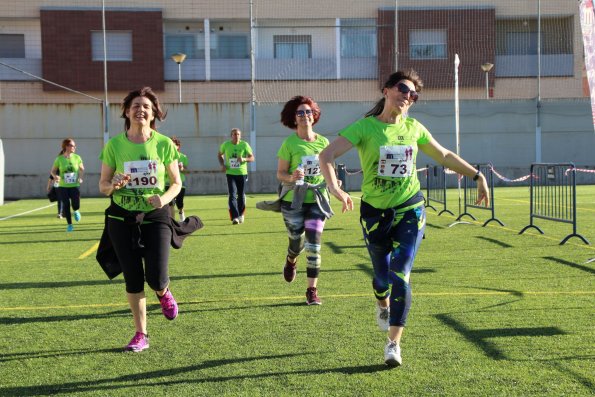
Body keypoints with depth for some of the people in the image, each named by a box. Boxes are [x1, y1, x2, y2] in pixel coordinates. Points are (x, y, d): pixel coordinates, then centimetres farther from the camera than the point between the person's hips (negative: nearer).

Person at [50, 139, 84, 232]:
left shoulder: (77, 157, -1)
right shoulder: (59, 159, -5)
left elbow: (82, 169, 13)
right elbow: (52, 171, 4)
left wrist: (80, 177, -4)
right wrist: (55, 176, -17)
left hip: (75, 186, 1)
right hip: (63, 186, -1)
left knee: (76, 205, -7)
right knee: (66, 206, 0)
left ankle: (76, 211, 32)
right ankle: (69, 225, 17)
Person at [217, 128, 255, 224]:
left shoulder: (244, 145, -5)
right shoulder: (225, 145, -1)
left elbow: (252, 158, -3)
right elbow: (219, 155, 16)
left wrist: (244, 159, -24)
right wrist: (222, 165, -1)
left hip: (242, 173, 0)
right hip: (230, 174, 0)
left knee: (241, 195, 11)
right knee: (232, 195, -12)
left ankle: (240, 215, 31)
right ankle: (234, 217, -16)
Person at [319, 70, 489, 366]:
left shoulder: (414, 128, 2)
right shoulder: (364, 127, -10)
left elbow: (445, 156, 17)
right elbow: (327, 155, -21)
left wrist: (477, 176, 16)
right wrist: (335, 188, -37)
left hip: (410, 210, 1)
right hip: (375, 211, -1)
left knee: (400, 274, -12)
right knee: (382, 274, 13)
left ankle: (394, 342, -7)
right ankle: (383, 304, 50)